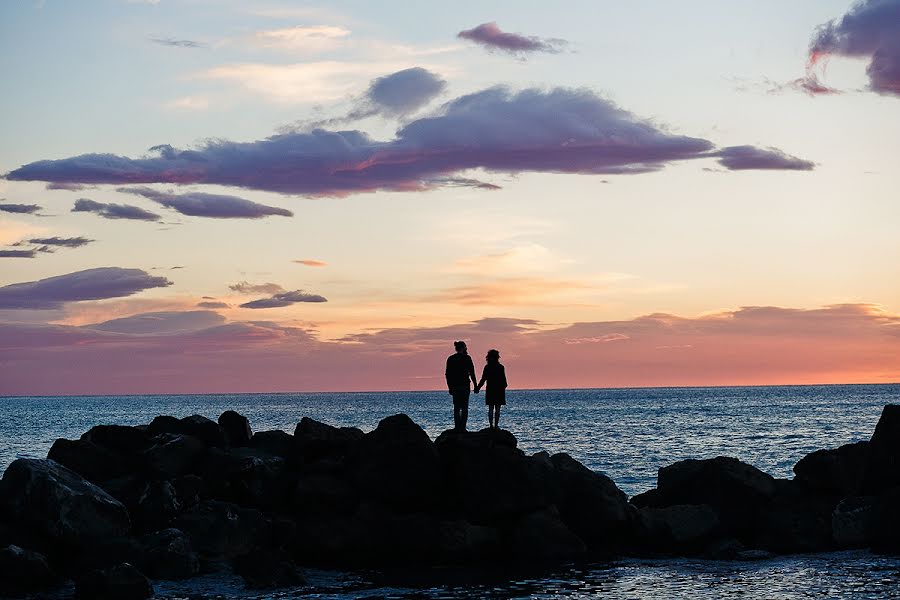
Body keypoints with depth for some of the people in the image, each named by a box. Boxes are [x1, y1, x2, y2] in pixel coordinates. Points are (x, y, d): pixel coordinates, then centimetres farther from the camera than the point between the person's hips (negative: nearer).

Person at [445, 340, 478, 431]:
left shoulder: (450, 359, 7)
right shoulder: (467, 358, -4)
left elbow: (447, 374, 7)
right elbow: (472, 373, -5)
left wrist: (450, 387, 13)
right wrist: (475, 385, 1)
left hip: (454, 386, 4)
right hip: (464, 385, -4)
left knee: (456, 407, 9)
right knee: (464, 408, 0)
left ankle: (457, 427, 4)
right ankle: (462, 427, -6)